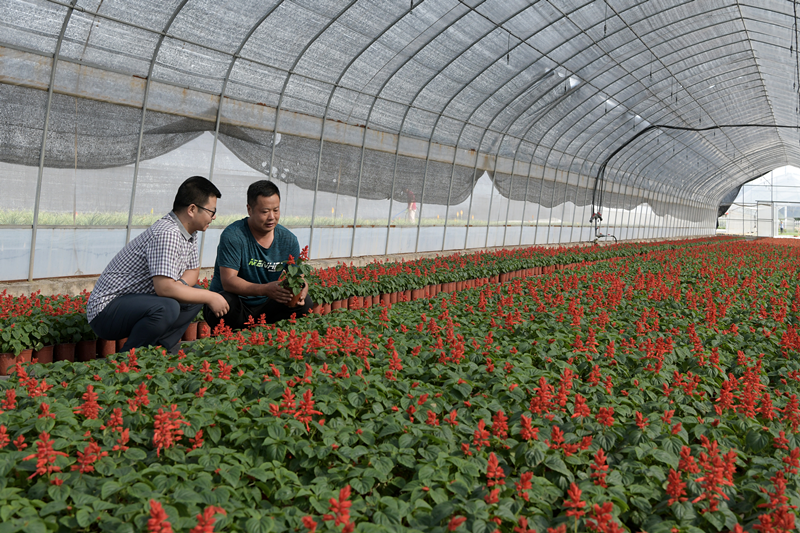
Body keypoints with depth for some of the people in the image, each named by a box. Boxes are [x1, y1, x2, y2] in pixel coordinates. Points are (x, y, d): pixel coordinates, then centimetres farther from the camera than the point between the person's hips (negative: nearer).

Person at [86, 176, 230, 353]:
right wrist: (210, 297, -21)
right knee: (167, 308, -34)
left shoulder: (188, 232, 6)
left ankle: (160, 348, 1)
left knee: (196, 294, 5)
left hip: (137, 299, 10)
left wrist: (179, 285, -7)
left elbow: (193, 271, 17)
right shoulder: (167, 234, -25)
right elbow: (164, 287, -32)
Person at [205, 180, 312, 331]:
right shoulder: (233, 236, -16)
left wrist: (301, 290, -25)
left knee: (305, 303, -17)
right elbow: (228, 281, -24)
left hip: (264, 306, 4)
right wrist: (265, 289, -40)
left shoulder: (288, 240, 0)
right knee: (223, 302, -37)